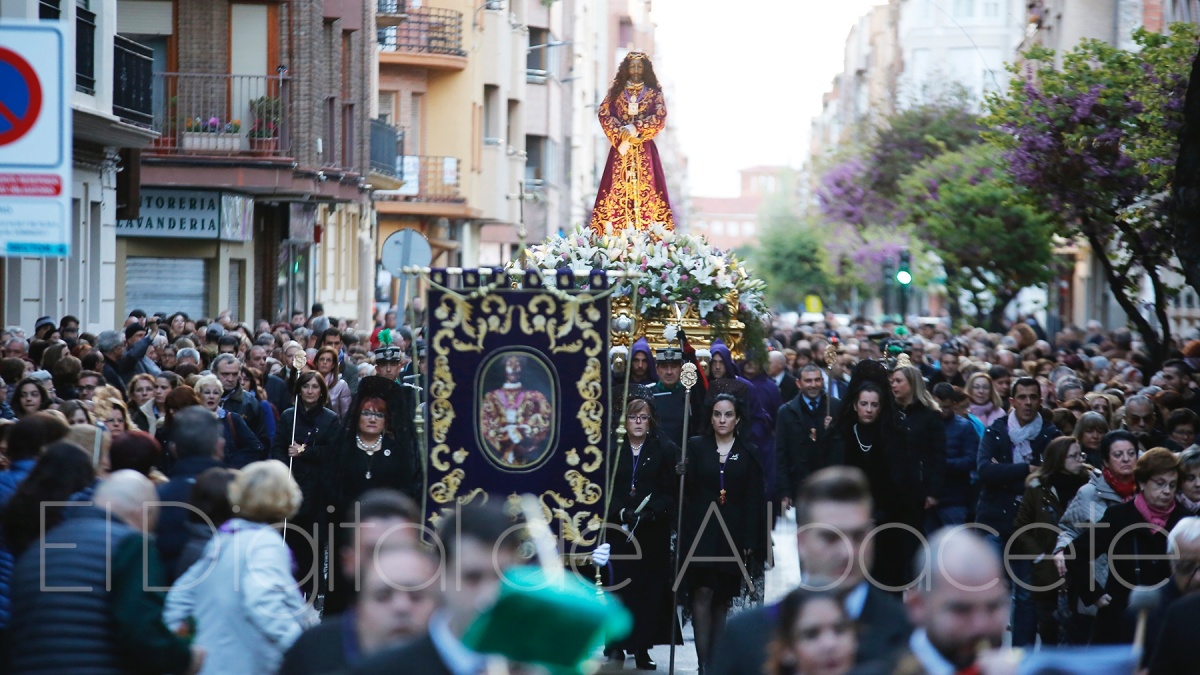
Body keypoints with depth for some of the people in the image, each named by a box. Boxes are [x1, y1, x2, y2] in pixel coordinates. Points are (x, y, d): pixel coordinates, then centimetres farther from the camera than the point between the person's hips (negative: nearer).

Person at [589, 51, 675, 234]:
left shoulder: (654, 92, 9)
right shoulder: (616, 91, 13)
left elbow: (660, 118, -3)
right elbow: (604, 114, 3)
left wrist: (635, 128, -13)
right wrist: (621, 133, -12)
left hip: (645, 151, -1)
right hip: (621, 149, 1)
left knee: (645, 190, -9)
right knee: (618, 191, -8)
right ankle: (613, 232, -12)